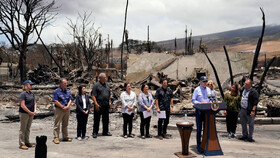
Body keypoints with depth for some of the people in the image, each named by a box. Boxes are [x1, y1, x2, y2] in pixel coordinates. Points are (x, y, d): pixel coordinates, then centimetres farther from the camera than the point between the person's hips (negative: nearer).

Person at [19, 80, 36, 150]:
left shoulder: (32, 93, 10)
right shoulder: (23, 94, -13)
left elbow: (34, 103, 15)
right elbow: (22, 105, -18)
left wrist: (34, 111, 0)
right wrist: (30, 112, -16)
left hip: (31, 113, 7)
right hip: (24, 113, -7)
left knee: (28, 128, 14)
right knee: (23, 128, 1)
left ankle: (27, 142, 23)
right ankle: (22, 144, 7)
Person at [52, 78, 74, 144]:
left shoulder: (68, 91, 11)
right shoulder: (56, 91, -7)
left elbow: (70, 99, 9)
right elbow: (55, 101, -12)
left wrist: (67, 106, -7)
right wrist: (63, 107, -12)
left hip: (67, 109, 6)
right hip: (59, 109, -6)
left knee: (65, 124, 14)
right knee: (57, 124, -2)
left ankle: (65, 137, 22)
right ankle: (56, 138, 3)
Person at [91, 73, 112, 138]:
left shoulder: (107, 85, 14)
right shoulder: (96, 85, -6)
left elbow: (109, 94, 21)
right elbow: (93, 95, -11)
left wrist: (109, 102, 12)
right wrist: (96, 104, -16)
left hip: (106, 105, 6)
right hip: (99, 106, -6)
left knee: (106, 119, 11)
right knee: (96, 119, 0)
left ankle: (105, 132, 22)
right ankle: (95, 133, 7)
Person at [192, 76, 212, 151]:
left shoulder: (208, 90, 12)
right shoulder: (197, 89, -2)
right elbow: (193, 100, -4)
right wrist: (200, 103, -19)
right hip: (199, 110, -4)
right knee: (199, 128, -1)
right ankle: (198, 144, 7)